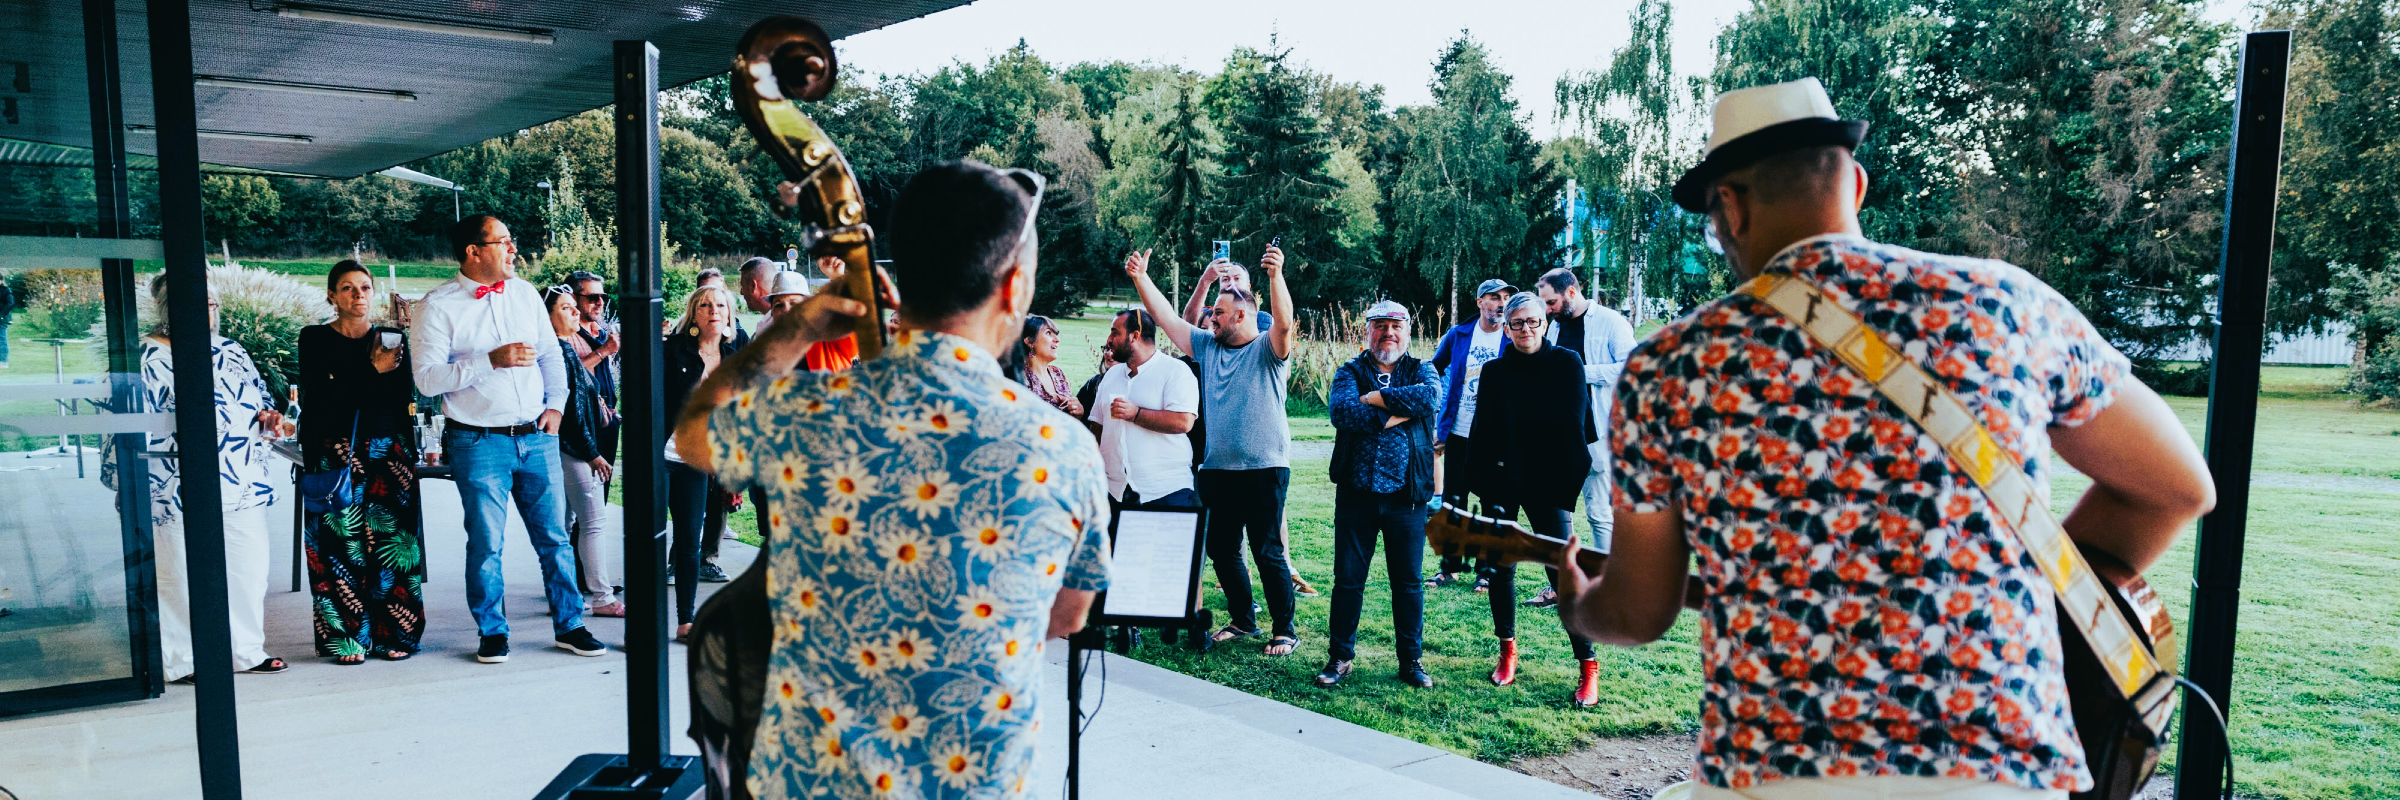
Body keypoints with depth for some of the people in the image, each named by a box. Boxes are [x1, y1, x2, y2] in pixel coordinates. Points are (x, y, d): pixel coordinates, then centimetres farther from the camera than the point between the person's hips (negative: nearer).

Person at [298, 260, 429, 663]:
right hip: (335, 455, -1)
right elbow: (320, 396, -7)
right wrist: (372, 372, -9)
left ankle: (393, 635, 6)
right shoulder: (315, 339, 6)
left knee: (391, 542, -1)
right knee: (343, 545, -3)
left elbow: (403, 400, 3)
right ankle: (348, 640, 4)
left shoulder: (392, 340, 11)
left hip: (388, 451, 1)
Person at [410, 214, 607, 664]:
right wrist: (491, 360, -18)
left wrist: (555, 404, 7)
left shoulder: (524, 293, 11)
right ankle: (492, 632, 20)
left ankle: (569, 626, 17)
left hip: (537, 437, 4)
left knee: (555, 537, 7)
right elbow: (427, 378, -11)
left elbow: (551, 354, 18)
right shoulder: (439, 306, -4)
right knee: (486, 543, 4)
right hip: (479, 442, -4)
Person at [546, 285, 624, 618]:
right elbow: (570, 408, -18)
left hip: (570, 450, 10)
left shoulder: (567, 347, 15)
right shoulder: (559, 350, -15)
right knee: (594, 521, -6)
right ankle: (601, 597, -2)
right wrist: (591, 454, -16)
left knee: (566, 522, 13)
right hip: (574, 450, -10)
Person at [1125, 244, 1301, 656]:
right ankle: (1243, 621, 29)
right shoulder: (1208, 346, 11)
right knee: (1221, 550, 13)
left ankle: (1285, 631, 10)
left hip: (1264, 471, -6)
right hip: (1216, 470, 7)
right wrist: (1141, 278, 4)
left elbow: (1283, 323, -25)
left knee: (1268, 553, -2)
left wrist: (1276, 276, -39)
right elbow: (1168, 318, 11)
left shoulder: (1267, 350, -6)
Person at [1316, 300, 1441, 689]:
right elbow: (1341, 410, -15)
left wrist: (1376, 398, -14)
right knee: (1347, 578, 6)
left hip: (1406, 495, 0)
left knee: (1409, 581, 7)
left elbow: (1431, 396, -16)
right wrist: (1396, 413, -15)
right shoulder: (1349, 372, 6)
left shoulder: (1420, 371, 8)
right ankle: (1340, 657, 20)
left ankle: (1410, 660, 21)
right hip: (1356, 493, 0)